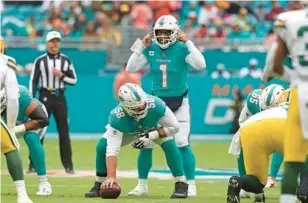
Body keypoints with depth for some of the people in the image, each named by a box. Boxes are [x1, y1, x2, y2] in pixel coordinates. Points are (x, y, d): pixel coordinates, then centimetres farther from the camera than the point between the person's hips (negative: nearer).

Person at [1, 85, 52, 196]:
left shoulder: (20, 95, -41)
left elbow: (42, 120, -35)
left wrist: (17, 129, -42)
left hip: (33, 119, -5)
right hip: (12, 122, 5)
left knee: (31, 138, -33)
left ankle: (44, 183, -25)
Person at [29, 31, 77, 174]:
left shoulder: (66, 61, 7)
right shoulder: (40, 61, 2)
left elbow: (74, 80, 7)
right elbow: (33, 81, 1)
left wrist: (61, 75, -11)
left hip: (60, 97, 2)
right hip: (44, 97, -1)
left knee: (64, 131, 1)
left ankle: (68, 166, 5)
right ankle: (33, 165, 3)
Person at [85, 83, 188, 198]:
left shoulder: (156, 105, -42)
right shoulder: (117, 117, -42)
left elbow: (173, 127, -27)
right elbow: (112, 150, -45)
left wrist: (151, 136, -38)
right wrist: (111, 177, -55)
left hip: (154, 129, 0)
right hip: (128, 131, 0)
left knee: (169, 145, -27)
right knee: (102, 147, -19)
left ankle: (181, 185, -13)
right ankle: (99, 185, 1)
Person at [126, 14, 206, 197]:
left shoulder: (182, 49, -13)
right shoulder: (151, 49, -2)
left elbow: (201, 65, -27)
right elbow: (130, 68, -4)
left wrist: (188, 43, -27)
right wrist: (141, 46, -11)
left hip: (179, 104, -4)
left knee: (182, 144, -11)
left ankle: (191, 185, -2)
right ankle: (142, 185, 14)